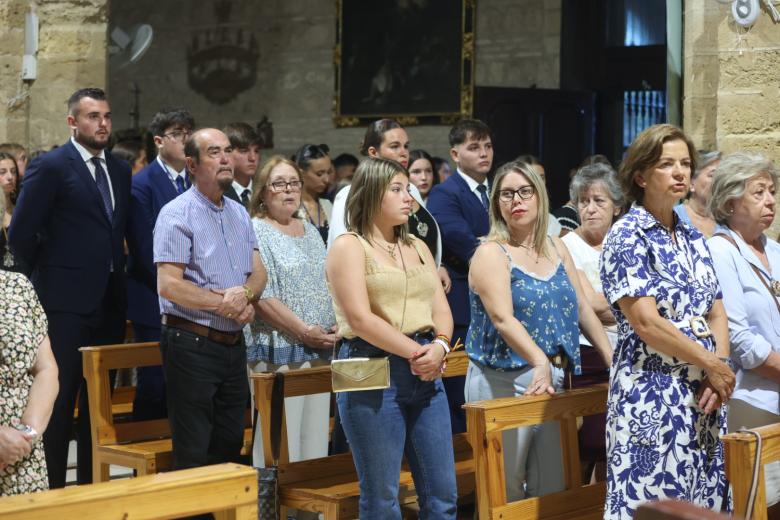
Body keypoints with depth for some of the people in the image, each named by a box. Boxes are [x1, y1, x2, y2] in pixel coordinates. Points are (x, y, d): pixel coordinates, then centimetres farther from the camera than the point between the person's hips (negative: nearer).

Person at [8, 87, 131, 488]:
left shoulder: (119, 170, 12)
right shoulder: (49, 167, -7)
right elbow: (20, 235, -8)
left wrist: (116, 272, 9)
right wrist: (48, 276, -1)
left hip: (109, 304, 6)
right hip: (67, 303, -6)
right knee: (59, 402, 0)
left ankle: (90, 485, 20)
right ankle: (51, 489, 7)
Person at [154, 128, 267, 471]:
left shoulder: (239, 214, 14)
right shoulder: (177, 214, -10)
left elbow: (258, 272, 11)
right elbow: (168, 286, -18)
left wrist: (245, 295, -12)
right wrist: (225, 303, -14)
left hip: (234, 343, 7)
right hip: (192, 343, -7)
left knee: (230, 449, 13)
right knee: (192, 456, -3)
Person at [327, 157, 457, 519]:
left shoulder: (417, 246, 17)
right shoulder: (349, 247, -3)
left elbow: (441, 309, 12)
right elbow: (360, 318, -13)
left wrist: (439, 346, -9)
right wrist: (416, 352, -14)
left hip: (425, 373, 6)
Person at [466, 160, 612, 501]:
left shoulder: (556, 248, 11)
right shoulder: (492, 253, -8)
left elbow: (581, 307, 15)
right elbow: (503, 319, -22)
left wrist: (611, 358, 7)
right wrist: (540, 361, -35)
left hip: (552, 377, 6)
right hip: (503, 382, -6)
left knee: (552, 486, 10)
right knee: (507, 491, -1)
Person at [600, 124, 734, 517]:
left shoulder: (693, 239, 14)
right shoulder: (627, 237, -8)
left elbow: (716, 314, 12)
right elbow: (646, 323, -16)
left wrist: (719, 370, -6)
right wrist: (713, 365, -10)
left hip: (703, 395, 7)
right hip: (652, 396, -7)